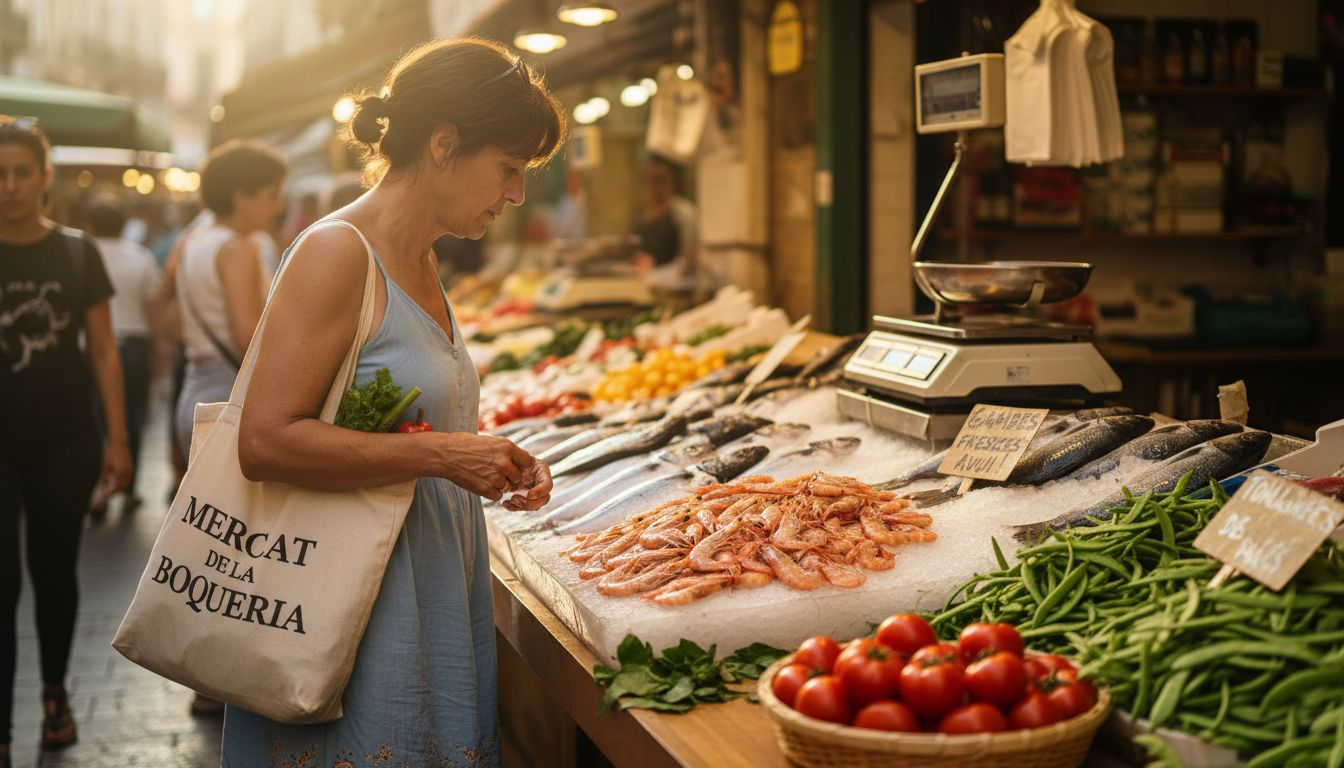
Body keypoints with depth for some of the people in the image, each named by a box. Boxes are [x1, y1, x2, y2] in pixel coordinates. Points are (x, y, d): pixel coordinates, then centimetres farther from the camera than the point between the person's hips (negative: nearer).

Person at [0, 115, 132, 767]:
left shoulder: (77, 253, 1)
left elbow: (103, 350, 4)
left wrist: (117, 438, 1)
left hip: (65, 442, 1)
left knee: (54, 570, 12)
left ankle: (55, 694, 32)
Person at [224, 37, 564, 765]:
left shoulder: (419, 262, 12)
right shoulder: (337, 253, -15)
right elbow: (265, 442, -24)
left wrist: (490, 462, 5)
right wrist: (441, 454, -21)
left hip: (434, 593, 9)